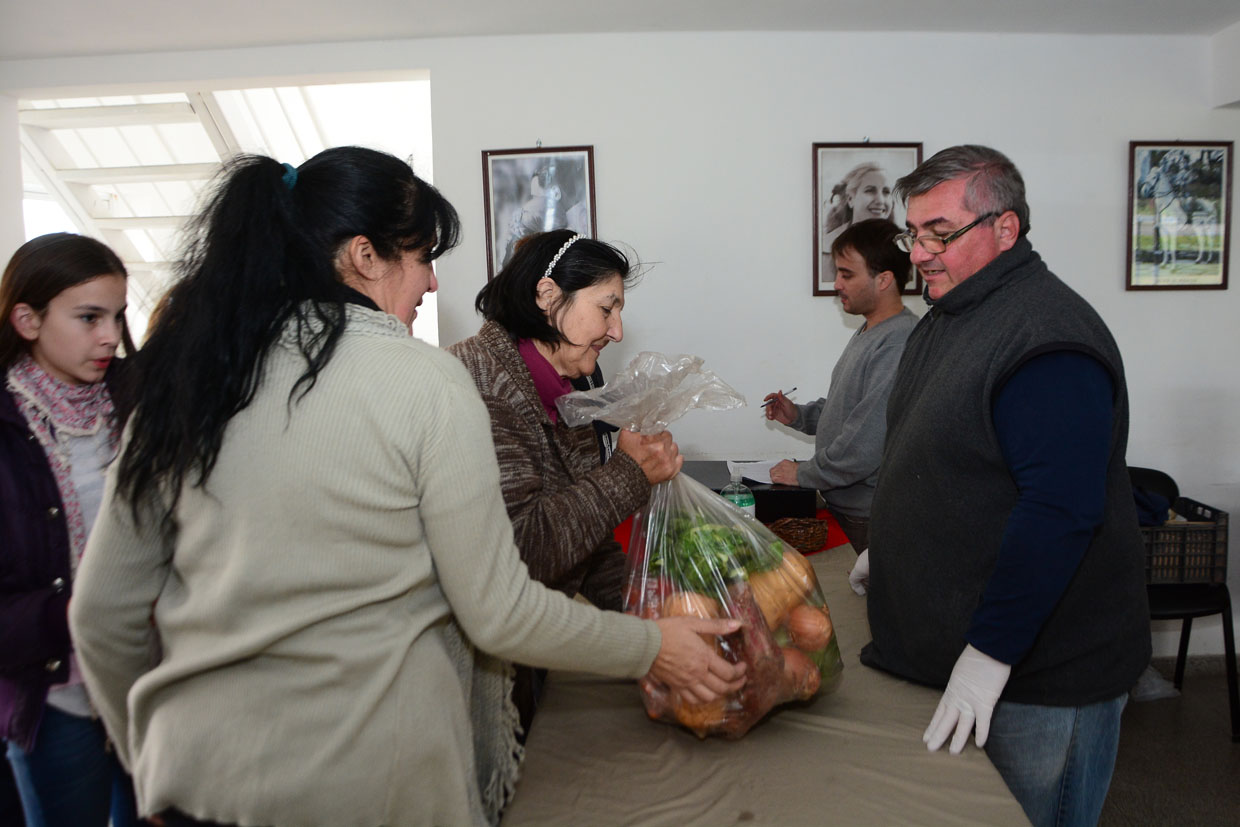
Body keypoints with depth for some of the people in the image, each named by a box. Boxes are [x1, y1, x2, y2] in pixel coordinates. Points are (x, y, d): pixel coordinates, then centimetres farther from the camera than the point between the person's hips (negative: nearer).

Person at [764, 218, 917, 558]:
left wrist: (804, 474, -15)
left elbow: (866, 445, -27)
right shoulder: (868, 332, 11)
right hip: (841, 505, 9)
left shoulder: (899, 344, -23)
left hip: (868, 518, -9)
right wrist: (798, 415, 5)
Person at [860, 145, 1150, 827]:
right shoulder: (947, 319, 10)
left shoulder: (1047, 337, -21)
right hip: (946, 651, 9)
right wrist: (894, 550, 24)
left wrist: (989, 654, -26)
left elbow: (1060, 510, -28)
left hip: (1041, 674, -9)